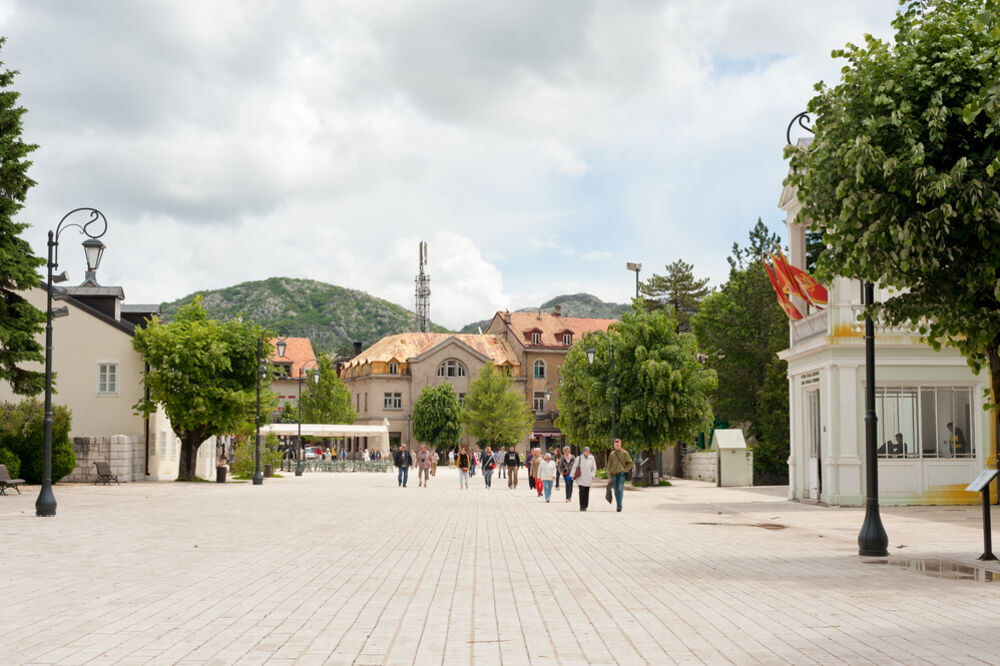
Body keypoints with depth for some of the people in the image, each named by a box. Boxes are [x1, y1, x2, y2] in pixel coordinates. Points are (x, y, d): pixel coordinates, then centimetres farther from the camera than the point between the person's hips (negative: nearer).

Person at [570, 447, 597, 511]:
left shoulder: (591, 459, 4)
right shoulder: (579, 458, 0)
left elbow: (594, 468, 13)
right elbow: (574, 467, 5)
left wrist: (592, 475, 2)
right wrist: (572, 475, 1)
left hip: (588, 479, 2)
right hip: (580, 479, -2)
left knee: (586, 492, 3)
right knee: (581, 491, -12)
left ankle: (585, 506, 11)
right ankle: (581, 506, -7)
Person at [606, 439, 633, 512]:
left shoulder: (624, 453, 3)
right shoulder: (612, 454, 11)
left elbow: (630, 463, 5)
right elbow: (609, 466, 12)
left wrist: (624, 470, -7)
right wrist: (609, 477, 6)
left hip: (621, 474, -4)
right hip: (614, 474, 4)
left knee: (620, 489, -17)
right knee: (616, 491, 6)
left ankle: (619, 506, -22)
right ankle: (618, 506, 17)